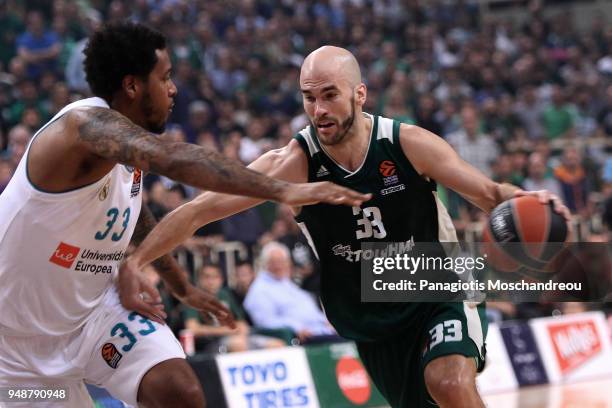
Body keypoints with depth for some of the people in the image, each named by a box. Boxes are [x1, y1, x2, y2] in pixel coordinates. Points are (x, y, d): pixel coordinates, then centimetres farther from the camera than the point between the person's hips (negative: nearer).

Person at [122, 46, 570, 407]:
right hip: (370, 325, 3)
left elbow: (490, 193, -12)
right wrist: (133, 263, -28)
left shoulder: (409, 145, -18)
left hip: (440, 297, -2)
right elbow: (199, 211, -19)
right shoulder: (293, 164, -18)